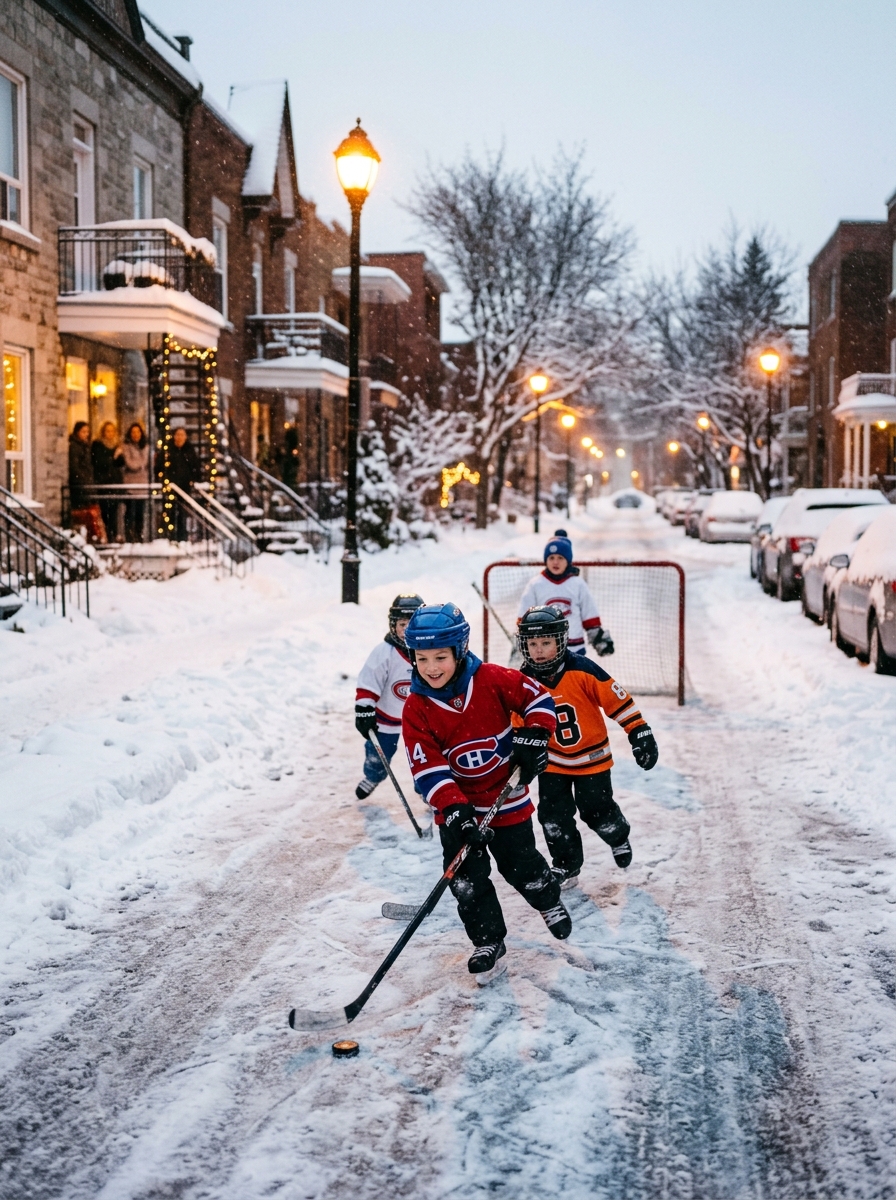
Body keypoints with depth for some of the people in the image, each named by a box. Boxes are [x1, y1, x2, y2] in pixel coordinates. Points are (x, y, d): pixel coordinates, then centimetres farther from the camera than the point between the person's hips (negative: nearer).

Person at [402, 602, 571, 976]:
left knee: (521, 866, 12)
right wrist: (455, 810, -26)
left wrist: (532, 738, -15)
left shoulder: (492, 680, -16)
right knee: (467, 878, 1)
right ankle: (488, 940, 22)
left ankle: (549, 901, 44)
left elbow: (538, 698, -3)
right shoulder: (416, 709, -14)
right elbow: (428, 769, -17)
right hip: (458, 805, 1)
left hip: (507, 796, -1)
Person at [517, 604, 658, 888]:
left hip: (591, 757, -3)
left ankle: (619, 837, 38)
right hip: (552, 761, 3)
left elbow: (617, 699, -18)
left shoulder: (583, 671, -23)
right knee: (554, 814, -1)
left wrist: (640, 732, -19)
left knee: (597, 811, 4)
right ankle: (566, 863, 21)